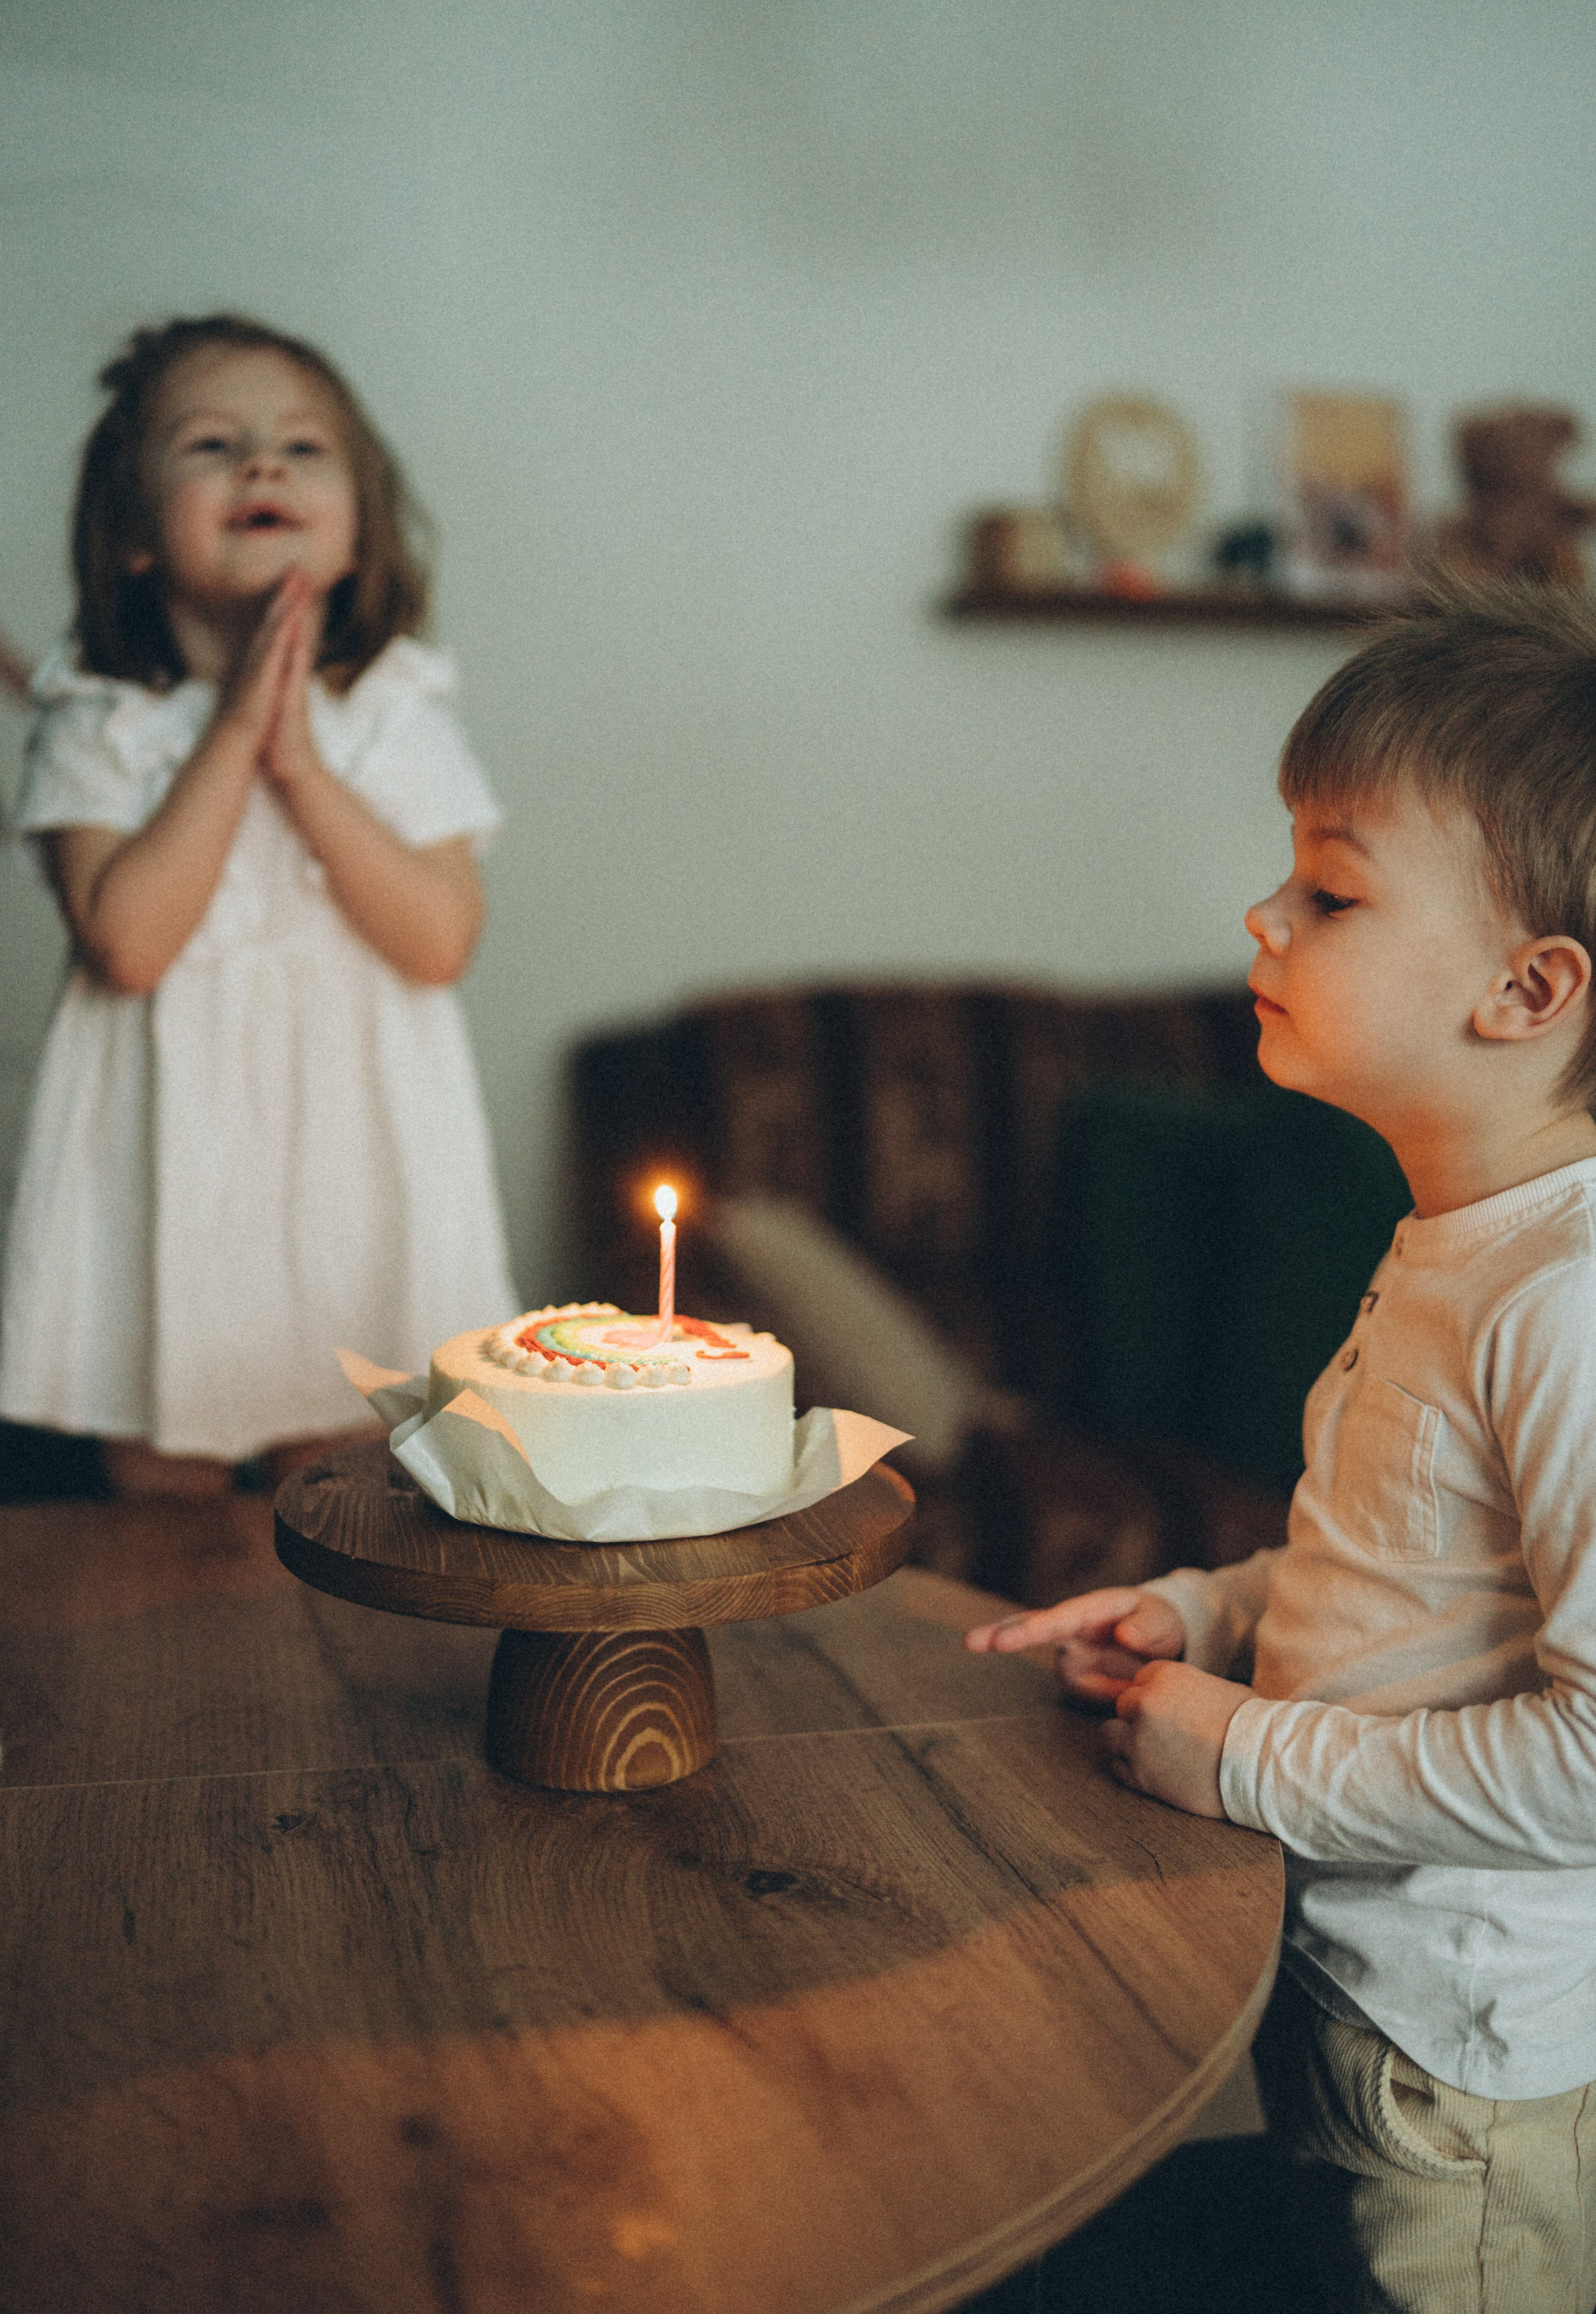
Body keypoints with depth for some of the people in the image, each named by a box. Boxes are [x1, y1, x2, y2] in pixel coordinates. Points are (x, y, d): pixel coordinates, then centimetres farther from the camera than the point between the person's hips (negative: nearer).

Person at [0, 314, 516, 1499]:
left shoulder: (397, 714, -2)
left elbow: (441, 942, -12)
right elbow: (127, 940, -19)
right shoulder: (99, 726, -5)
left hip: (353, 1154, 1)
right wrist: (234, 733, -19)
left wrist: (301, 765, -18)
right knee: (160, 1491, 12)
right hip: (167, 1164, 0)